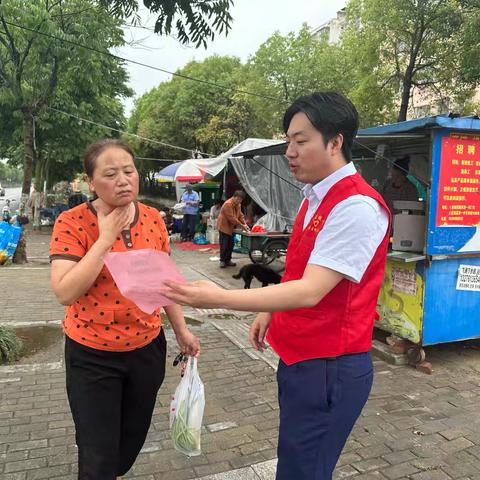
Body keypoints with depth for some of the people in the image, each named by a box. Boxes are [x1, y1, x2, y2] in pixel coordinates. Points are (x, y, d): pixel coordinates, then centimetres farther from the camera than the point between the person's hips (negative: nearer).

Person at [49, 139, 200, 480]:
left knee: (134, 437, 24)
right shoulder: (72, 223, -16)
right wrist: (105, 238, -26)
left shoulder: (154, 219, -4)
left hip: (147, 347, 4)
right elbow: (66, 293, -25)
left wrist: (181, 329, 8)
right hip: (93, 355, -4)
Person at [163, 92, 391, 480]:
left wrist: (220, 298, -32)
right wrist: (270, 313, 12)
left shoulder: (358, 207, -22)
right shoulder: (315, 199, 8)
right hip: (299, 357, 9)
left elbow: (310, 291, -29)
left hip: (329, 369, -9)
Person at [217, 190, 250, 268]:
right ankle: (222, 261, 4)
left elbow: (240, 215, 6)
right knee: (224, 245, -5)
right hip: (224, 226, -8)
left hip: (231, 228, 8)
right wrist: (241, 225, -25)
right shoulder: (228, 204, -23)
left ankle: (228, 260, 18)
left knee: (230, 244, 9)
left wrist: (245, 224, -11)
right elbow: (231, 218, -27)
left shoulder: (238, 204, 6)